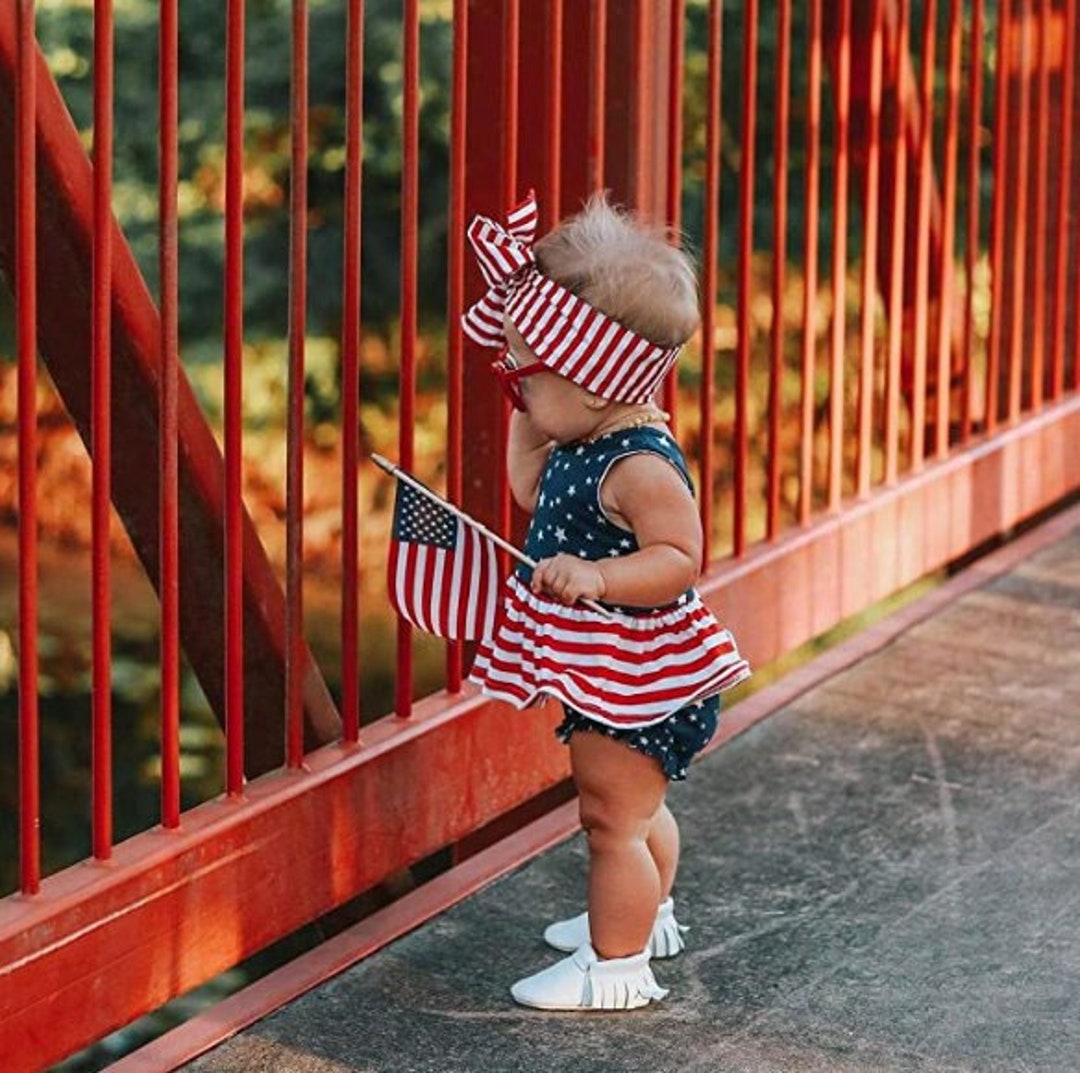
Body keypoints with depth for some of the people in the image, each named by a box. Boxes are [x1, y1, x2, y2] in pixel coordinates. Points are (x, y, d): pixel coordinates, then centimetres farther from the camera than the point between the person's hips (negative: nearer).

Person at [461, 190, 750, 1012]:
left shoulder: (640, 467, -26)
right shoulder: (582, 445, 3)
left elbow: (679, 560, -31)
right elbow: (533, 493, 19)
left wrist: (595, 577, -41)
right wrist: (526, 418, 10)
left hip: (634, 682, -10)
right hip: (606, 672, 10)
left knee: (614, 819, 0)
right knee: (635, 812, 28)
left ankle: (615, 966, 11)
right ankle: (647, 916, 47)